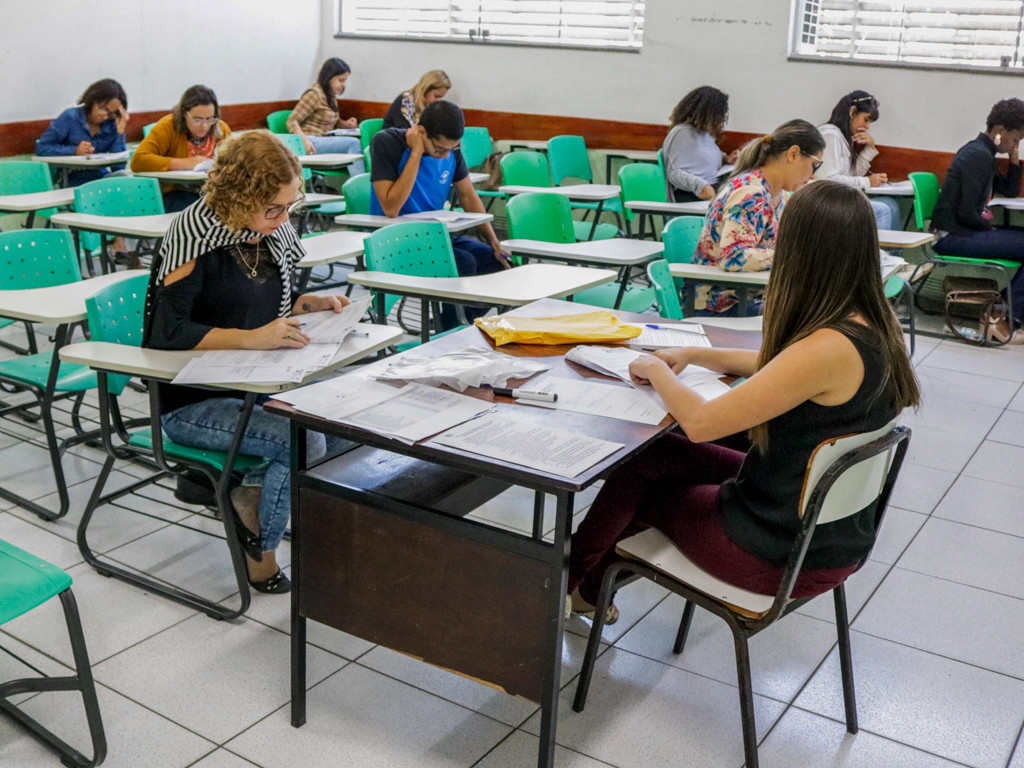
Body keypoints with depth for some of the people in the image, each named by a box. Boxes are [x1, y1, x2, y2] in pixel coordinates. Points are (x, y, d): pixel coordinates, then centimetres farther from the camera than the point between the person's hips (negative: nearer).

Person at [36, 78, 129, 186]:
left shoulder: (112, 124, 2)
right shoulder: (70, 117, -3)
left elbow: (119, 167, -7)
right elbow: (41, 148, -5)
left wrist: (120, 130, -11)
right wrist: (75, 150, -18)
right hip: (71, 180, -3)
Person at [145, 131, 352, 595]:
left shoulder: (274, 233, 4)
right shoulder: (195, 235, -17)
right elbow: (167, 332, -24)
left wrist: (316, 304, -1)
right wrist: (251, 338, -34)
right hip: (192, 402, -7)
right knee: (304, 441, -25)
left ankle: (248, 493, -1)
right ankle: (260, 559, -2)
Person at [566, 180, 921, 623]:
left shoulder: (829, 349, -31)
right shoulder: (872, 329, -3)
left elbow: (700, 422, -27)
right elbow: (777, 367, 16)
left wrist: (655, 369, -9)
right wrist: (692, 355, 7)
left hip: (787, 551, -8)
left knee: (641, 466, 11)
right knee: (660, 454, 16)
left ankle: (567, 579, 37)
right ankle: (589, 585, 32)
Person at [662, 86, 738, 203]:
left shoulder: (705, 132, 19)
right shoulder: (683, 134, -8)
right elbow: (675, 173, -15)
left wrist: (725, 158, 17)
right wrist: (700, 186, -30)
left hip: (712, 188, 9)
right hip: (689, 195, -9)